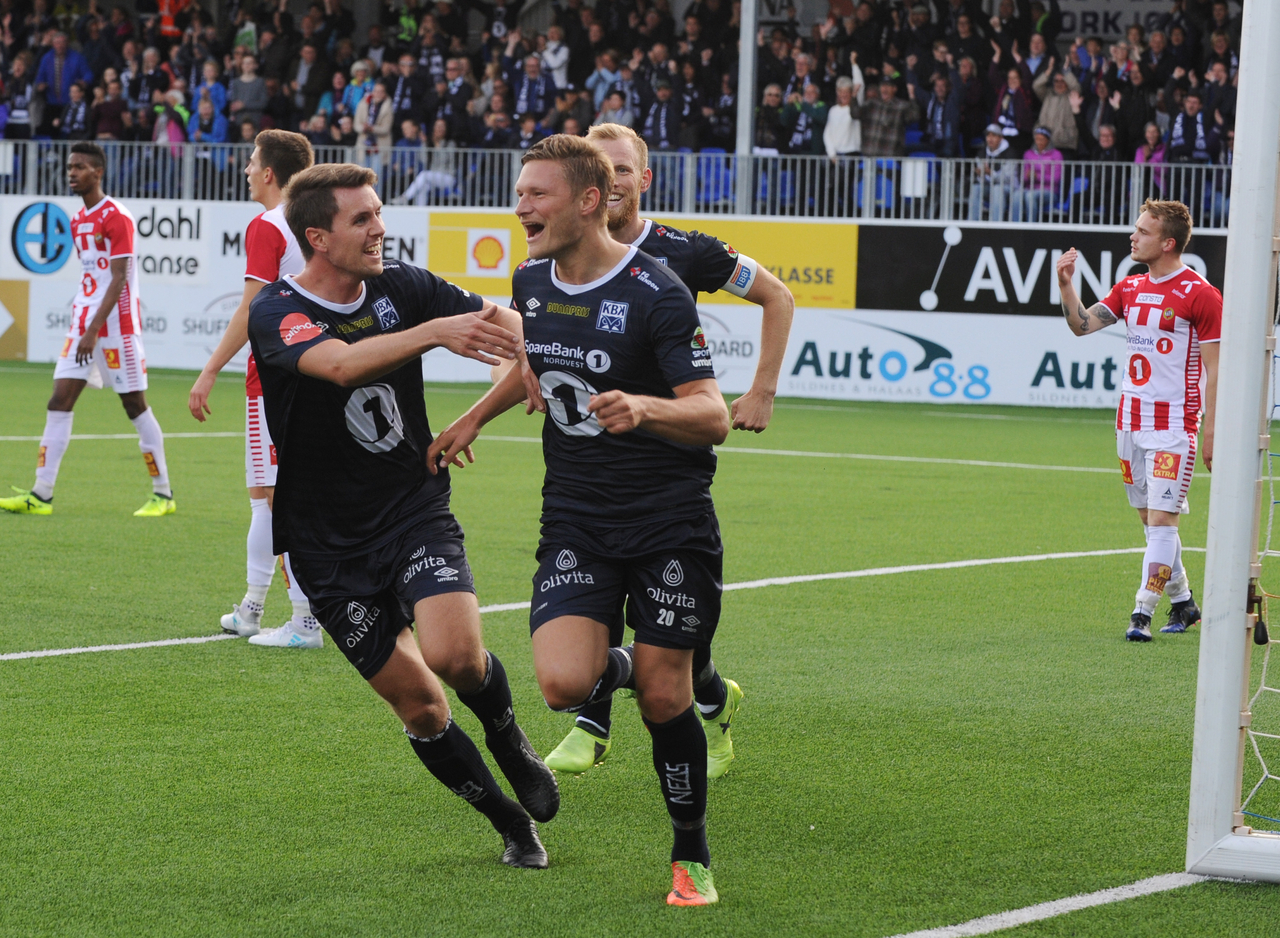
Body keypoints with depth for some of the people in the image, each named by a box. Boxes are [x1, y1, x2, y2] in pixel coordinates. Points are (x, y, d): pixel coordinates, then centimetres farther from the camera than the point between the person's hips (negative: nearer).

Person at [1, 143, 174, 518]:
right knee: (60, 401, -1)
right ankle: (41, 495, -3)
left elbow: (118, 279, -17)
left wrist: (94, 330, -22)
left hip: (117, 324, -8)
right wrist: (83, 323, 17)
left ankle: (163, 494, 8)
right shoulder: (78, 221, 14)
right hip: (85, 321, 8)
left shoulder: (116, 217, -12)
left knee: (135, 404, -2)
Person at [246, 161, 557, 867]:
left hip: (416, 513, 2)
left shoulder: (400, 287, -2)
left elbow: (499, 322, 6)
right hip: (331, 543, -1)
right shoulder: (276, 312, -15)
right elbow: (341, 364, -35)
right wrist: (435, 331, -49)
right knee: (418, 704, -2)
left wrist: (523, 352, -18)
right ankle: (512, 824, 19)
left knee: (455, 654, -24)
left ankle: (509, 740, 9)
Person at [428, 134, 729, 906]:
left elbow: (712, 417, -21)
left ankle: (692, 856, 20)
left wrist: (644, 408, -39)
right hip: (576, 520, 4)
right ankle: (614, 667, 23)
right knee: (564, 684, -16)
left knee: (665, 698, -2)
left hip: (670, 521, -4)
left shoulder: (655, 293, -17)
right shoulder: (531, 282, 3)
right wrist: (474, 419, 25)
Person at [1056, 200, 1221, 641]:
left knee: (1161, 519, -10)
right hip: (1131, 419, 7)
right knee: (1150, 519, 12)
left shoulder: (1200, 295, -10)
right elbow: (1082, 324, 7)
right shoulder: (1130, 289, 11)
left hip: (1173, 424, -7)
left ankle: (1143, 614, -11)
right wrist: (1066, 285, -10)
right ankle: (1183, 602, 24)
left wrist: (1209, 430, -14)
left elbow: (1215, 369, -10)